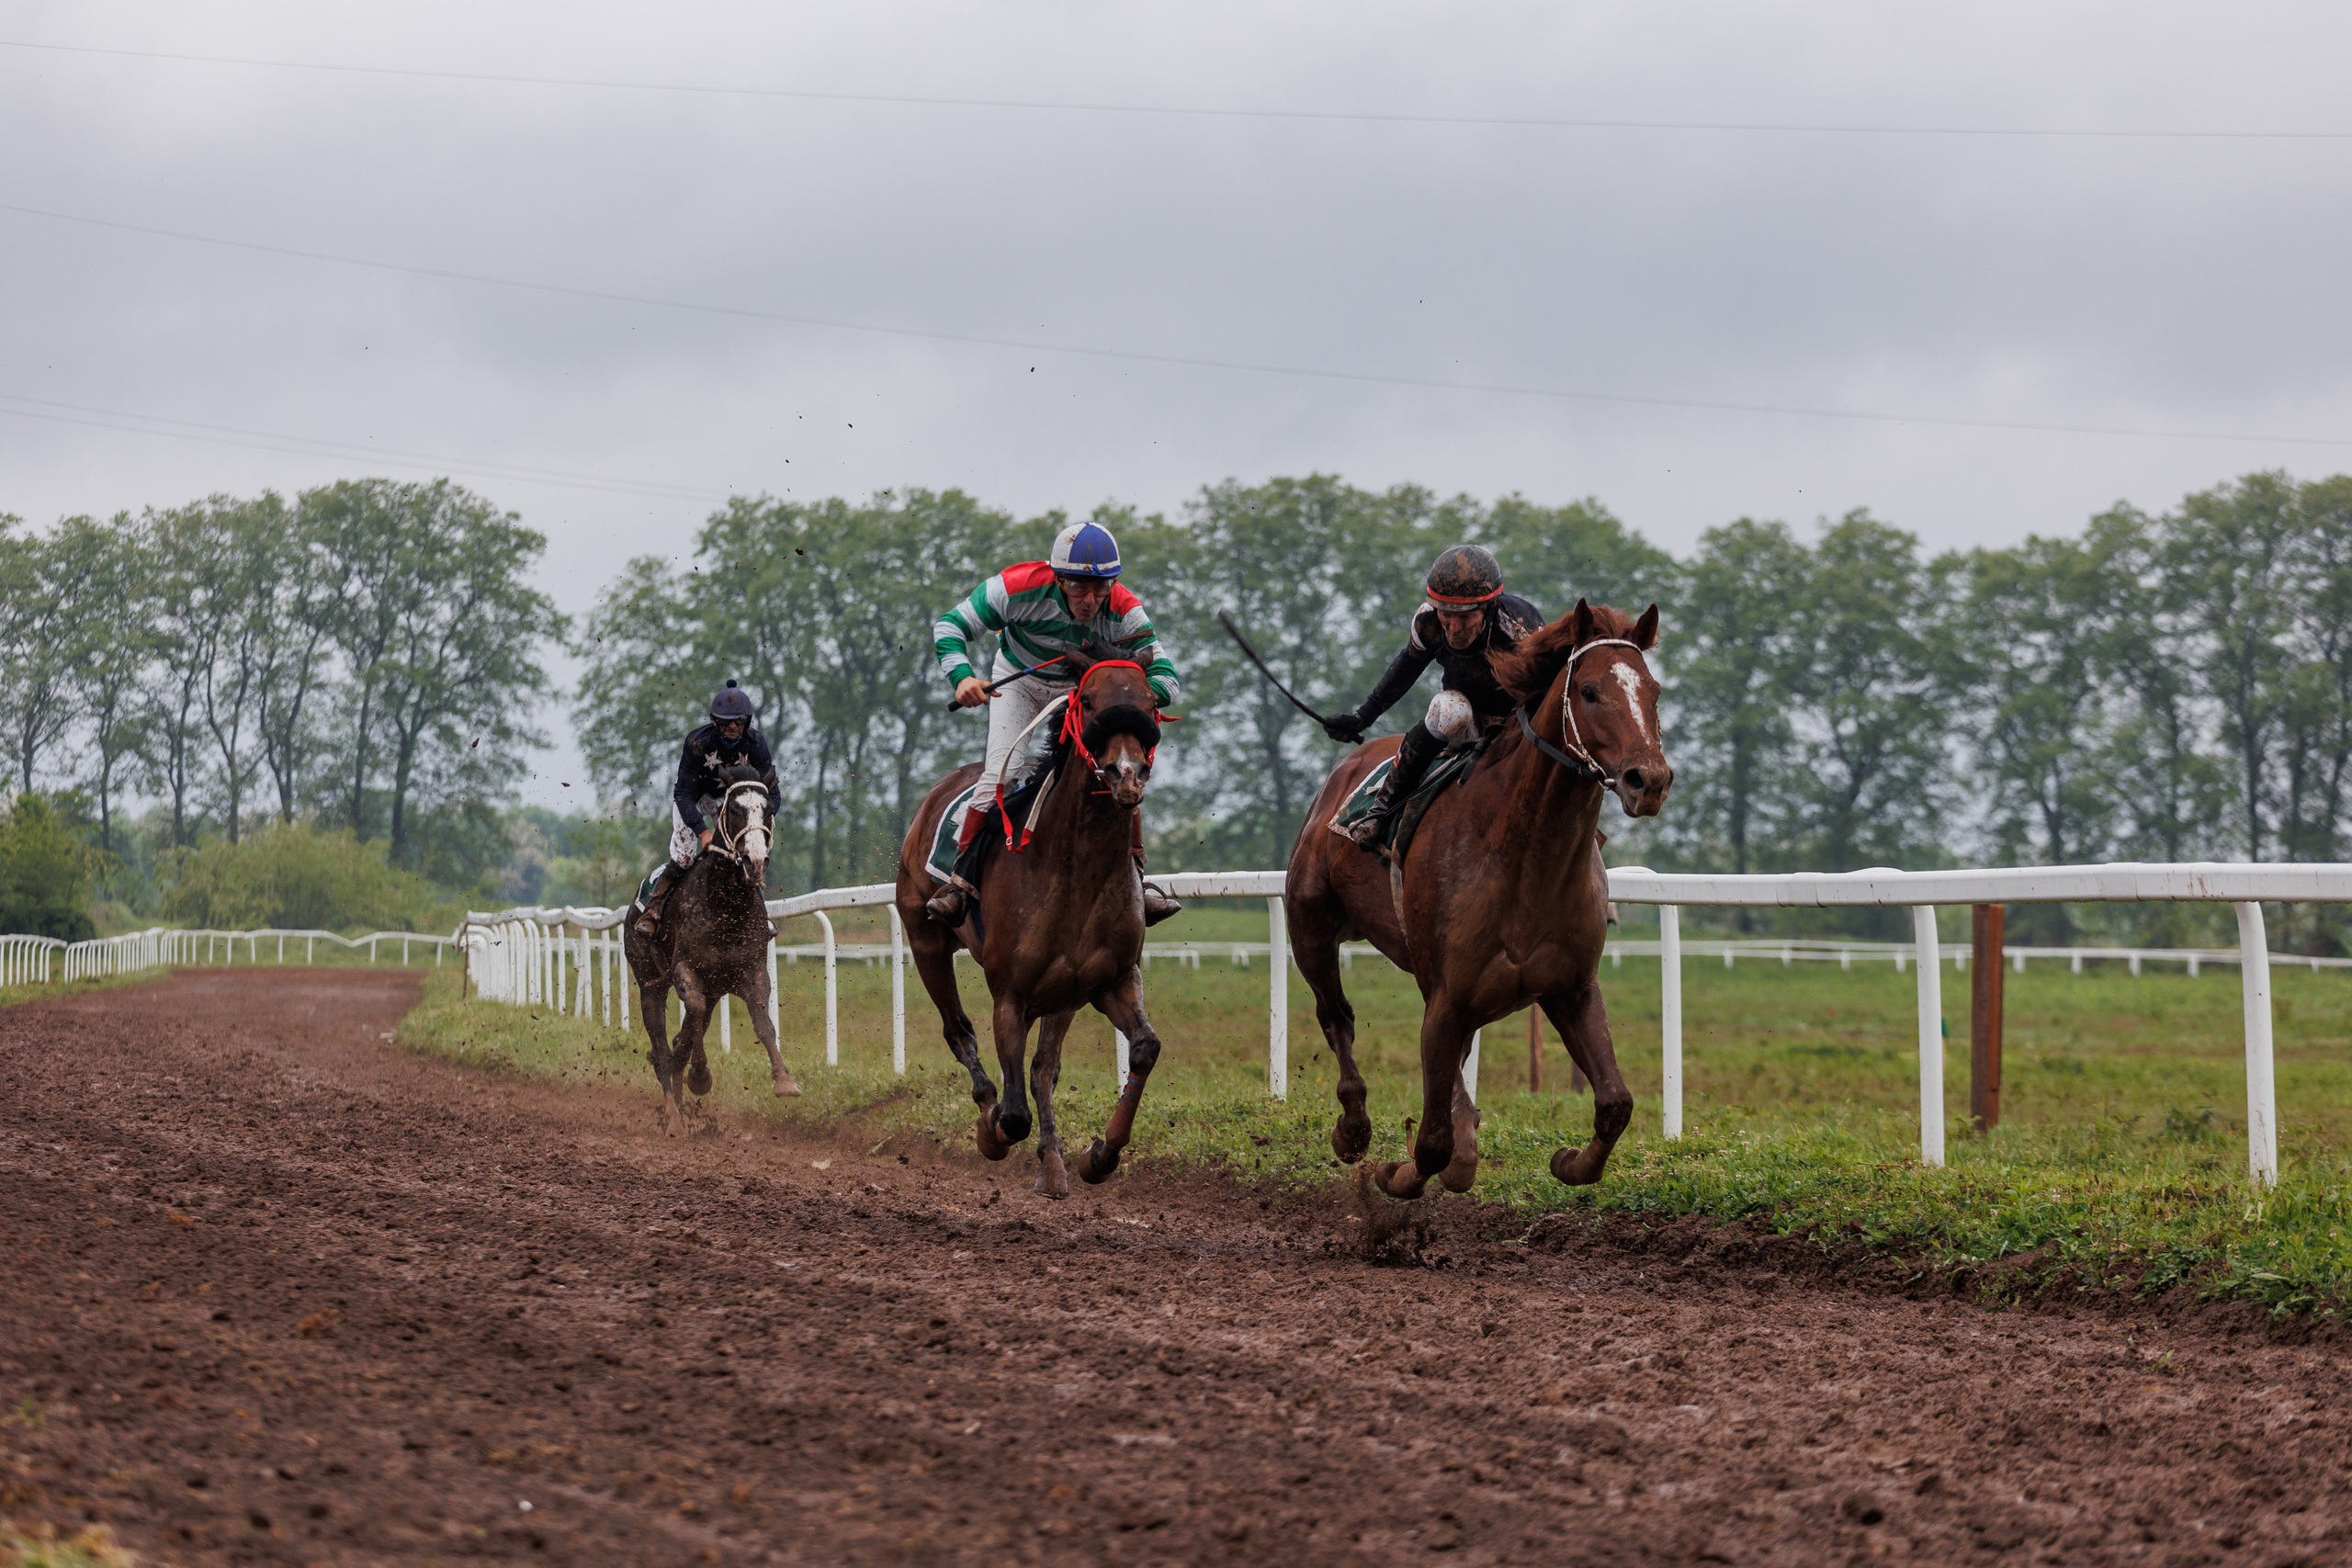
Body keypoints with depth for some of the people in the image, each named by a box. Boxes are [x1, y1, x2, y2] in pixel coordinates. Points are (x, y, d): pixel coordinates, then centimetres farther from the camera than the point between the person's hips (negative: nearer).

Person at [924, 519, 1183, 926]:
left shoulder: (1124, 611, -30)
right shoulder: (1020, 588, -34)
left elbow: (1164, 676, -27)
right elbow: (950, 626, -26)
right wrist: (963, 677, -44)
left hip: (1085, 690, 1)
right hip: (1018, 682, -1)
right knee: (1002, 775, -18)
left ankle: (1136, 878, 0)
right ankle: (961, 880, -9)